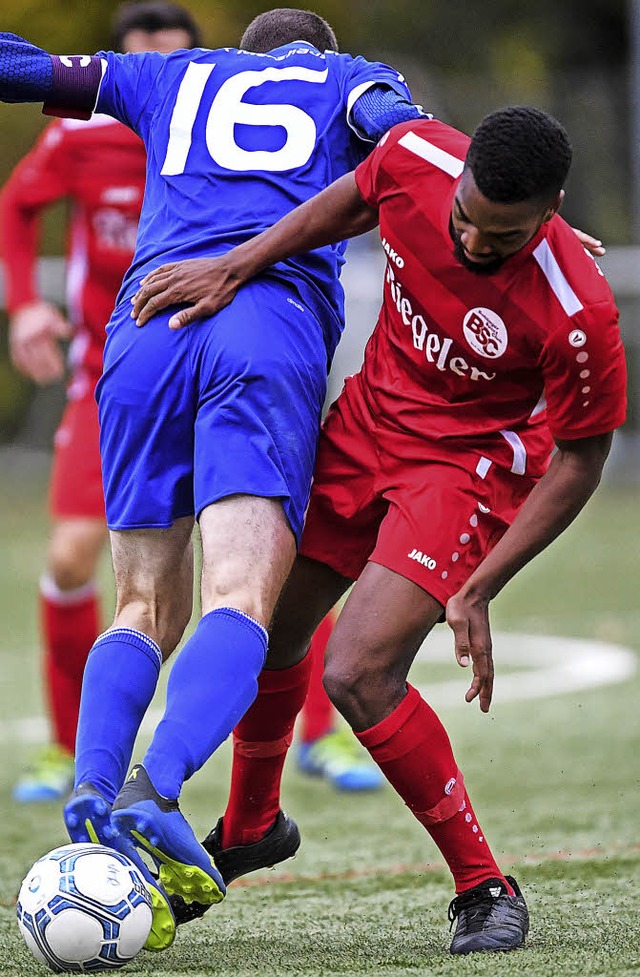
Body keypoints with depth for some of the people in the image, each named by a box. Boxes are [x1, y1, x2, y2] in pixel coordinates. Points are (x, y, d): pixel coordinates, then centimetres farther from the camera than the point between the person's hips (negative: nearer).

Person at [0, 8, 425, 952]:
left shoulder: (171, 77, 31)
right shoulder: (351, 80, 25)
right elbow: (396, 126, 3)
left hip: (147, 325, 3)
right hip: (272, 335, -3)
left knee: (146, 608, 11)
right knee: (242, 601, -14)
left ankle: (93, 789, -14)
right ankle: (154, 791, -39)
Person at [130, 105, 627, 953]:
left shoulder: (575, 311, -32)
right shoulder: (415, 156, -20)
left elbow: (579, 462, -18)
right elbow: (348, 204, 6)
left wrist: (477, 592, -19)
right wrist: (234, 268, -2)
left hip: (470, 464, -6)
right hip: (368, 421, 6)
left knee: (359, 673, -21)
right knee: (268, 632, 16)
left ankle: (485, 890, -5)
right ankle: (247, 829, 45)